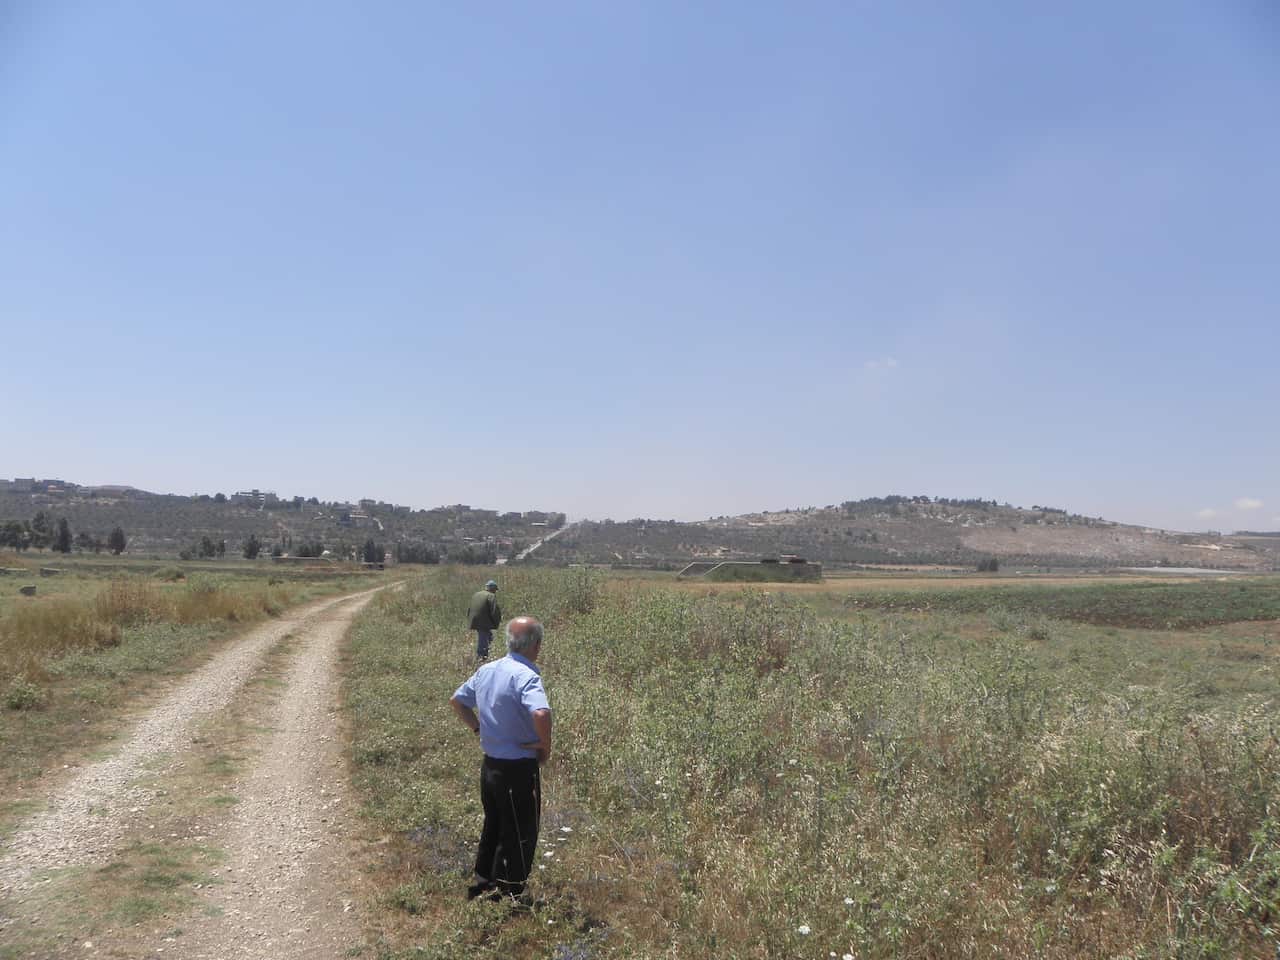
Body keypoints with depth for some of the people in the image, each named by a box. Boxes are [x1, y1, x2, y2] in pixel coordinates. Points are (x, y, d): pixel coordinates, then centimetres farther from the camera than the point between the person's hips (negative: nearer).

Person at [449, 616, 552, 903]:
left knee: (493, 826, 25)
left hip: (489, 765, 8)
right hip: (518, 770, -8)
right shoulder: (527, 677, -24)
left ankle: (482, 882, 38)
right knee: (520, 836, 9)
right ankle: (507, 897, 20)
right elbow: (541, 714, -40)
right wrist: (546, 747, -22)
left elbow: (456, 700, 16)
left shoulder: (486, 671, 2)